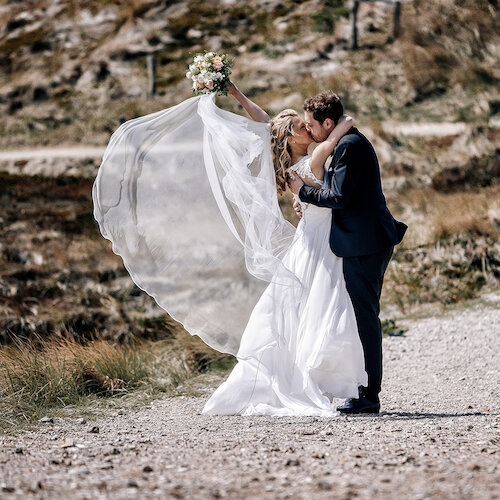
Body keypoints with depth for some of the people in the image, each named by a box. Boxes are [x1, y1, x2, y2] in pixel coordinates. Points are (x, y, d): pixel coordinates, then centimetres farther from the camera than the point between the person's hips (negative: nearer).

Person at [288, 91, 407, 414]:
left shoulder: (350, 146, -15)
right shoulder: (352, 142, 18)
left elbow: (339, 197, -19)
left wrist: (303, 190, -7)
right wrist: (310, 203, 14)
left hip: (363, 244, -11)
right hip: (372, 242, 11)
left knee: (365, 318, -7)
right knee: (366, 317, 12)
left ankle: (369, 396, -4)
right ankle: (368, 391, 17)